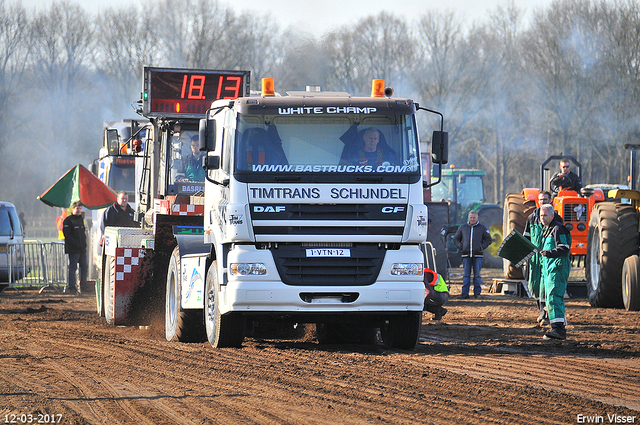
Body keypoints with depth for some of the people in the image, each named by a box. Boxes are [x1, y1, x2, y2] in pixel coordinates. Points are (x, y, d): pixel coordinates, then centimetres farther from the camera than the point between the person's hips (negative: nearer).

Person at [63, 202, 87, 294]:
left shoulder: (81, 219, 18)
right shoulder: (68, 220, -7)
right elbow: (67, 234, -13)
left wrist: (84, 243, 12)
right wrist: (76, 244, -18)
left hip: (82, 248, 8)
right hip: (73, 249, -8)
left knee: (84, 267, 8)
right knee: (73, 267, -7)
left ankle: (83, 286, 16)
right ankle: (71, 287, -4)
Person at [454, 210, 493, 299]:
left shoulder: (482, 228, 7)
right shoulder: (463, 227, 12)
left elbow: (489, 240, 9)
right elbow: (456, 239, 19)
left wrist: (481, 247, -5)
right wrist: (460, 247, 1)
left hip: (477, 255, -1)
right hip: (466, 255, 1)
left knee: (477, 275, 0)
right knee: (466, 275, -2)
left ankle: (477, 293, 4)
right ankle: (465, 293, -2)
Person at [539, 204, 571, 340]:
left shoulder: (558, 229, -11)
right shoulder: (546, 230, 20)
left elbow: (564, 249, -21)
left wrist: (548, 253, -31)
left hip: (558, 268, -11)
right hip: (548, 268, 11)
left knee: (554, 296, -21)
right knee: (550, 298, 12)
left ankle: (558, 328, -30)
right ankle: (561, 327, 19)